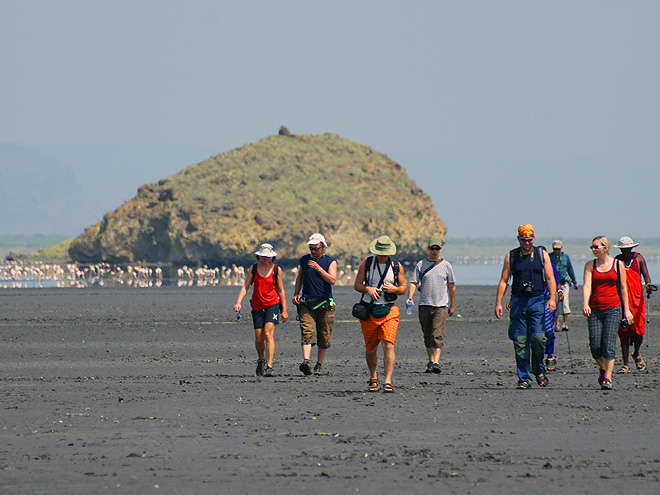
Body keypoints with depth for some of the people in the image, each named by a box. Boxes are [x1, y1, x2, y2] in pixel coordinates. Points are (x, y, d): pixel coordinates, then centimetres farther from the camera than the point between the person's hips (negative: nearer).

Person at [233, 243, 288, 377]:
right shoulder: (253, 269, 5)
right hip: (257, 306, 3)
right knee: (258, 338, 5)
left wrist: (284, 310, 5)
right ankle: (261, 360, 35)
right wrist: (238, 302, -13)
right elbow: (245, 286, 2)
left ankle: (269, 366, -21)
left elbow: (281, 290, 6)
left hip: (272, 304, -2)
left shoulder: (276, 270, 1)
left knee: (268, 334, -17)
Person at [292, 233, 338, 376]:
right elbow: (299, 277, 22)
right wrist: (296, 294, 8)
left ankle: (319, 364, 18)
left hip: (325, 303, -1)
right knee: (307, 332, -17)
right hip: (306, 302, 1)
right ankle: (306, 361, -30)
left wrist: (318, 268, -18)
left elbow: (332, 280, -11)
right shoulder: (305, 260, 12)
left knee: (324, 336, 4)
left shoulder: (330, 262, 2)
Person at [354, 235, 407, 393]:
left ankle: (388, 382, -17)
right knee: (371, 348, 9)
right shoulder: (366, 264, 4)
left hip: (389, 311, -1)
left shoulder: (397, 266, 4)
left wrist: (394, 289, -12)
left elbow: (403, 288, 11)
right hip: (369, 310, 1)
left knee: (388, 345, -15)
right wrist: (368, 289, -15)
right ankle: (373, 378, 31)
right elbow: (357, 284, 6)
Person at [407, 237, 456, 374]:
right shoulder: (421, 265, 7)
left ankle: (436, 363, -21)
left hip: (441, 306, -2)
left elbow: (452, 286, 13)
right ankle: (430, 361, 20)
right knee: (427, 336, 8)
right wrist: (410, 297, -14)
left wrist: (452, 305, 13)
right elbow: (413, 282, 3)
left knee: (437, 335, -13)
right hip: (424, 305, 2)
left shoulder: (446, 265, 7)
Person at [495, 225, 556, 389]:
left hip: (537, 301, -1)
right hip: (518, 300, 1)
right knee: (520, 342, -2)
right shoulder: (511, 256, 9)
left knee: (538, 337, -13)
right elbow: (503, 280, 8)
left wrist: (552, 298, -11)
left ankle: (539, 370, 10)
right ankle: (524, 379, 2)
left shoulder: (542, 255, 8)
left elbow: (550, 278, 4)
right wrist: (498, 303, 0)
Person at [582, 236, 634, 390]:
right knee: (595, 346, -3)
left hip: (613, 308, -2)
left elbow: (623, 288, 7)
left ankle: (607, 379, -8)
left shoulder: (618, 265, 4)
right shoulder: (590, 266, 7)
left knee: (608, 345, -11)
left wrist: (626, 310, 4)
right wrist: (585, 305, -22)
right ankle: (603, 369, 25)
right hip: (594, 309, 2)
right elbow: (587, 286, -5)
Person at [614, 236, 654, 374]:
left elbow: (646, 275, 6)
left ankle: (636, 354, 28)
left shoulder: (638, 258, 8)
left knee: (639, 331, -4)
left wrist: (648, 285, -15)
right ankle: (625, 365, -4)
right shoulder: (617, 260, 10)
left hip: (637, 299, 0)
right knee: (623, 332, -7)